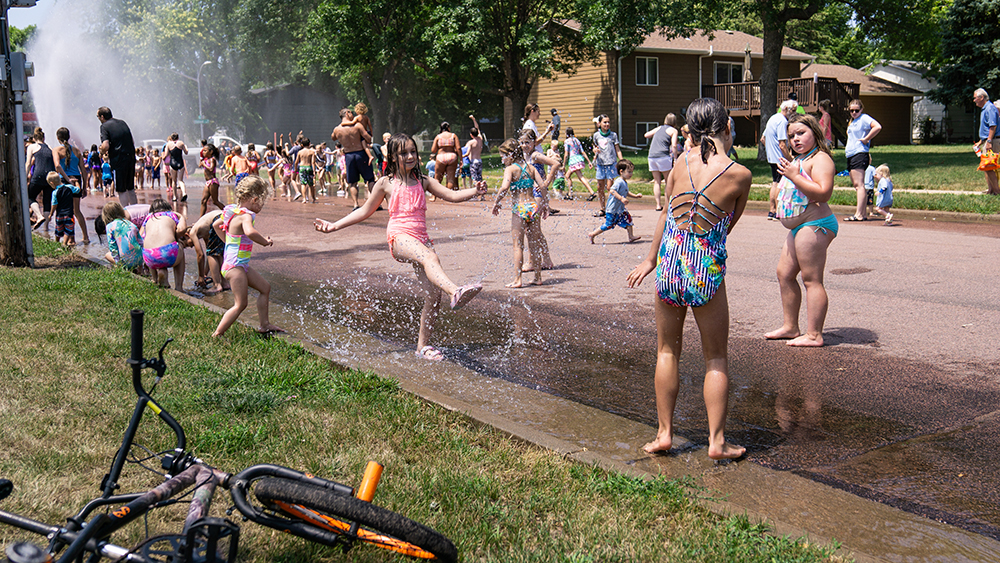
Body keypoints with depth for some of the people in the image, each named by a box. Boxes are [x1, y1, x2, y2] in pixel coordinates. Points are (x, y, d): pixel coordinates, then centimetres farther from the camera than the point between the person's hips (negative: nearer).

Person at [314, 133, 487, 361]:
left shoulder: (423, 182, 16)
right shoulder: (386, 183, 8)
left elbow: (451, 195, 11)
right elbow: (365, 211, 16)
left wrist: (474, 191, -7)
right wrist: (334, 225, 13)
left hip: (421, 238, 4)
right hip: (399, 236, -4)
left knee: (434, 293, -7)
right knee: (429, 257, -38)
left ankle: (423, 345, 6)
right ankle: (456, 291, -64)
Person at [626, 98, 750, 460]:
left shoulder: (681, 163, -1)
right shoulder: (739, 175, -8)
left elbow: (665, 215, 6)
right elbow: (729, 225, 4)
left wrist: (651, 259, 16)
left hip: (669, 265, 3)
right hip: (707, 272, -2)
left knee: (667, 352, 17)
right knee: (716, 358, 12)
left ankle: (664, 433, 21)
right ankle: (717, 441, 14)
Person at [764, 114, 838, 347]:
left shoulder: (820, 159, -10)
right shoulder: (799, 160, 22)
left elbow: (824, 193, -25)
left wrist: (794, 176, -23)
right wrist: (786, 172, 20)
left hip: (814, 225, -11)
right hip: (798, 227, 11)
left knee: (811, 279, -9)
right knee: (784, 274, 14)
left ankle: (814, 335, -5)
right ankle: (790, 326, 24)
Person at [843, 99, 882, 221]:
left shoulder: (864, 118, -5)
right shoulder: (852, 121, 22)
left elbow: (878, 127, -21)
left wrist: (866, 139, -17)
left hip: (859, 153, -10)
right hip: (850, 156, 10)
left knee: (859, 184, -15)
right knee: (857, 185, 9)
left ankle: (859, 214, -21)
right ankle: (863, 213, 12)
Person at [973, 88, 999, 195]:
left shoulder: (990, 108, -13)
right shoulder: (985, 109, 20)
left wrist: (989, 141, -26)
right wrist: (980, 142, 25)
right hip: (987, 141, 11)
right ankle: (990, 189, 17)